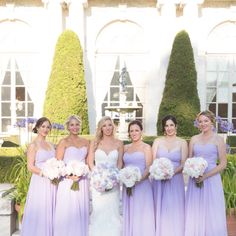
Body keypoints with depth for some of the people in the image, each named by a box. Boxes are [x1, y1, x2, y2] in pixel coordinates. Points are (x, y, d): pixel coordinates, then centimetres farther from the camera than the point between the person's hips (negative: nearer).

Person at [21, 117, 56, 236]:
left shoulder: (50, 145, 13)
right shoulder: (33, 145, -6)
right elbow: (30, 167, -11)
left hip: (51, 183, 6)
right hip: (39, 183, -6)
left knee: (50, 212, 11)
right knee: (39, 213, 0)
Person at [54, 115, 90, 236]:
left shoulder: (86, 142, 11)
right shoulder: (63, 142, -2)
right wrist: (70, 176, -17)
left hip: (82, 182, 4)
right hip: (67, 182, -4)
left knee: (81, 211, 8)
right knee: (67, 212, -1)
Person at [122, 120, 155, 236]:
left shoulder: (146, 147, -1)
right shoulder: (126, 147, 12)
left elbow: (149, 168, -7)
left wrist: (138, 180, -20)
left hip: (142, 185, -4)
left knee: (141, 214, 1)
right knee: (129, 214, 10)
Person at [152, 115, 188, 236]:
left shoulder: (182, 142, 3)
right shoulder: (157, 141, 6)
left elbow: (183, 164, -2)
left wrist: (171, 172, -18)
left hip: (175, 180, -1)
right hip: (159, 181, 1)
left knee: (174, 210, 2)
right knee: (160, 210, 5)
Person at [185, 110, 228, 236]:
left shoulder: (218, 139, -2)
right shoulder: (194, 139, 8)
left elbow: (223, 164, -4)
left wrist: (205, 176, -13)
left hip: (211, 179, -3)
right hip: (195, 179, 3)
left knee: (211, 213, 3)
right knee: (194, 213, 6)